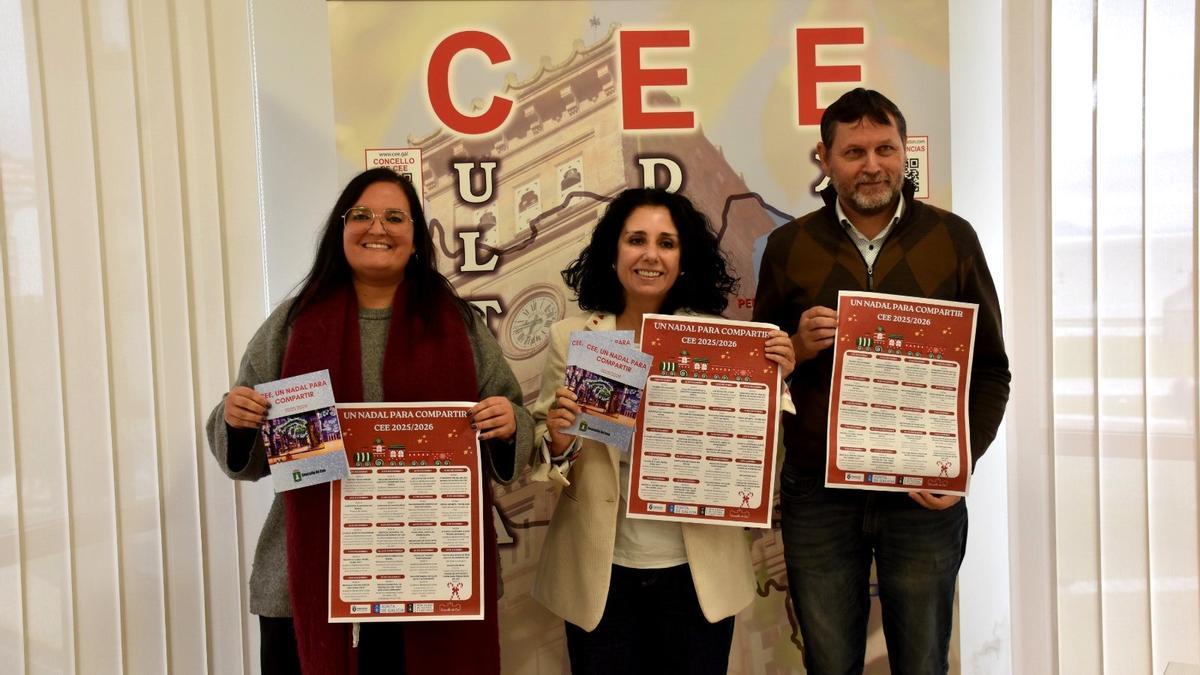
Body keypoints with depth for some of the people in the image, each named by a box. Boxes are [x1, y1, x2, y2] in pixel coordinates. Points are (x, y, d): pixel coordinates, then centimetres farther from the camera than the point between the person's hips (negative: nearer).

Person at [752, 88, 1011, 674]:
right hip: (818, 497, 1)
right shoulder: (789, 246, 2)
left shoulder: (952, 239, 0)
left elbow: (991, 369, 4)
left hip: (924, 496, 0)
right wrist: (797, 348, -14)